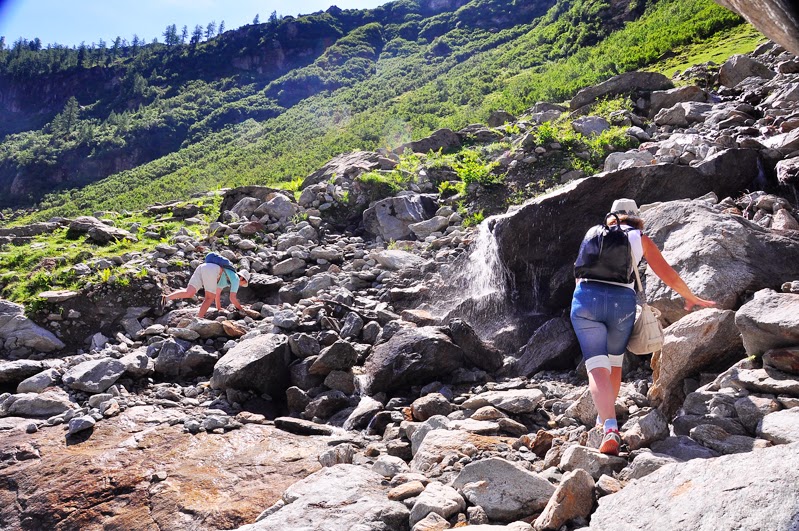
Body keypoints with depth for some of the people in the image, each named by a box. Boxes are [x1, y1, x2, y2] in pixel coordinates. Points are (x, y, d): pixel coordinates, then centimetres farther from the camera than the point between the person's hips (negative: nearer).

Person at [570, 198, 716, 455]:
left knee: (597, 369, -5)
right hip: (622, 301, 0)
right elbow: (669, 275, 19)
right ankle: (606, 416, 36)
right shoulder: (641, 239, 17)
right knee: (614, 362, 23)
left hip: (585, 298, 0)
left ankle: (610, 428, -23)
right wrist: (692, 298, 35)